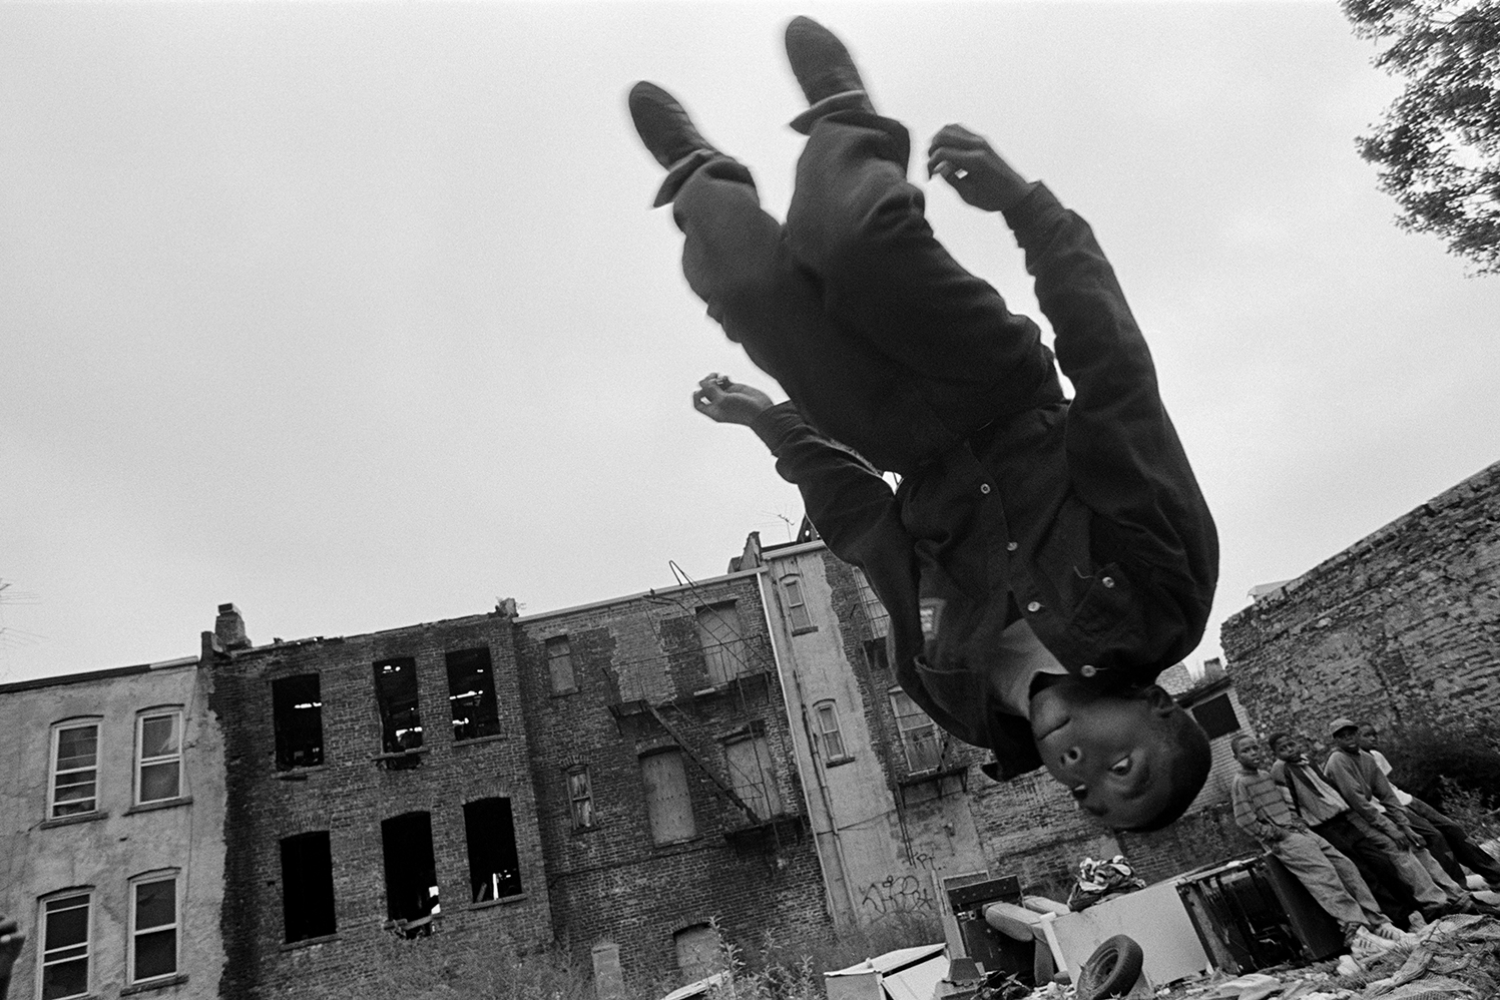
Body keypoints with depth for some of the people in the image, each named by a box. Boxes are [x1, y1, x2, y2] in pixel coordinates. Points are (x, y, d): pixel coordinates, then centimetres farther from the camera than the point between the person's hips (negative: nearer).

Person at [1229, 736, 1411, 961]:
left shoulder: (1267, 777, 20)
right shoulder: (1239, 783, -4)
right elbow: (1244, 820, -11)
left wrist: (1299, 823, 7)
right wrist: (1276, 834, -12)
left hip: (1298, 830, 8)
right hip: (1279, 839, -8)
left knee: (1344, 865, -7)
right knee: (1323, 872, -25)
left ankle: (1377, 923, -10)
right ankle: (1356, 934, -34)